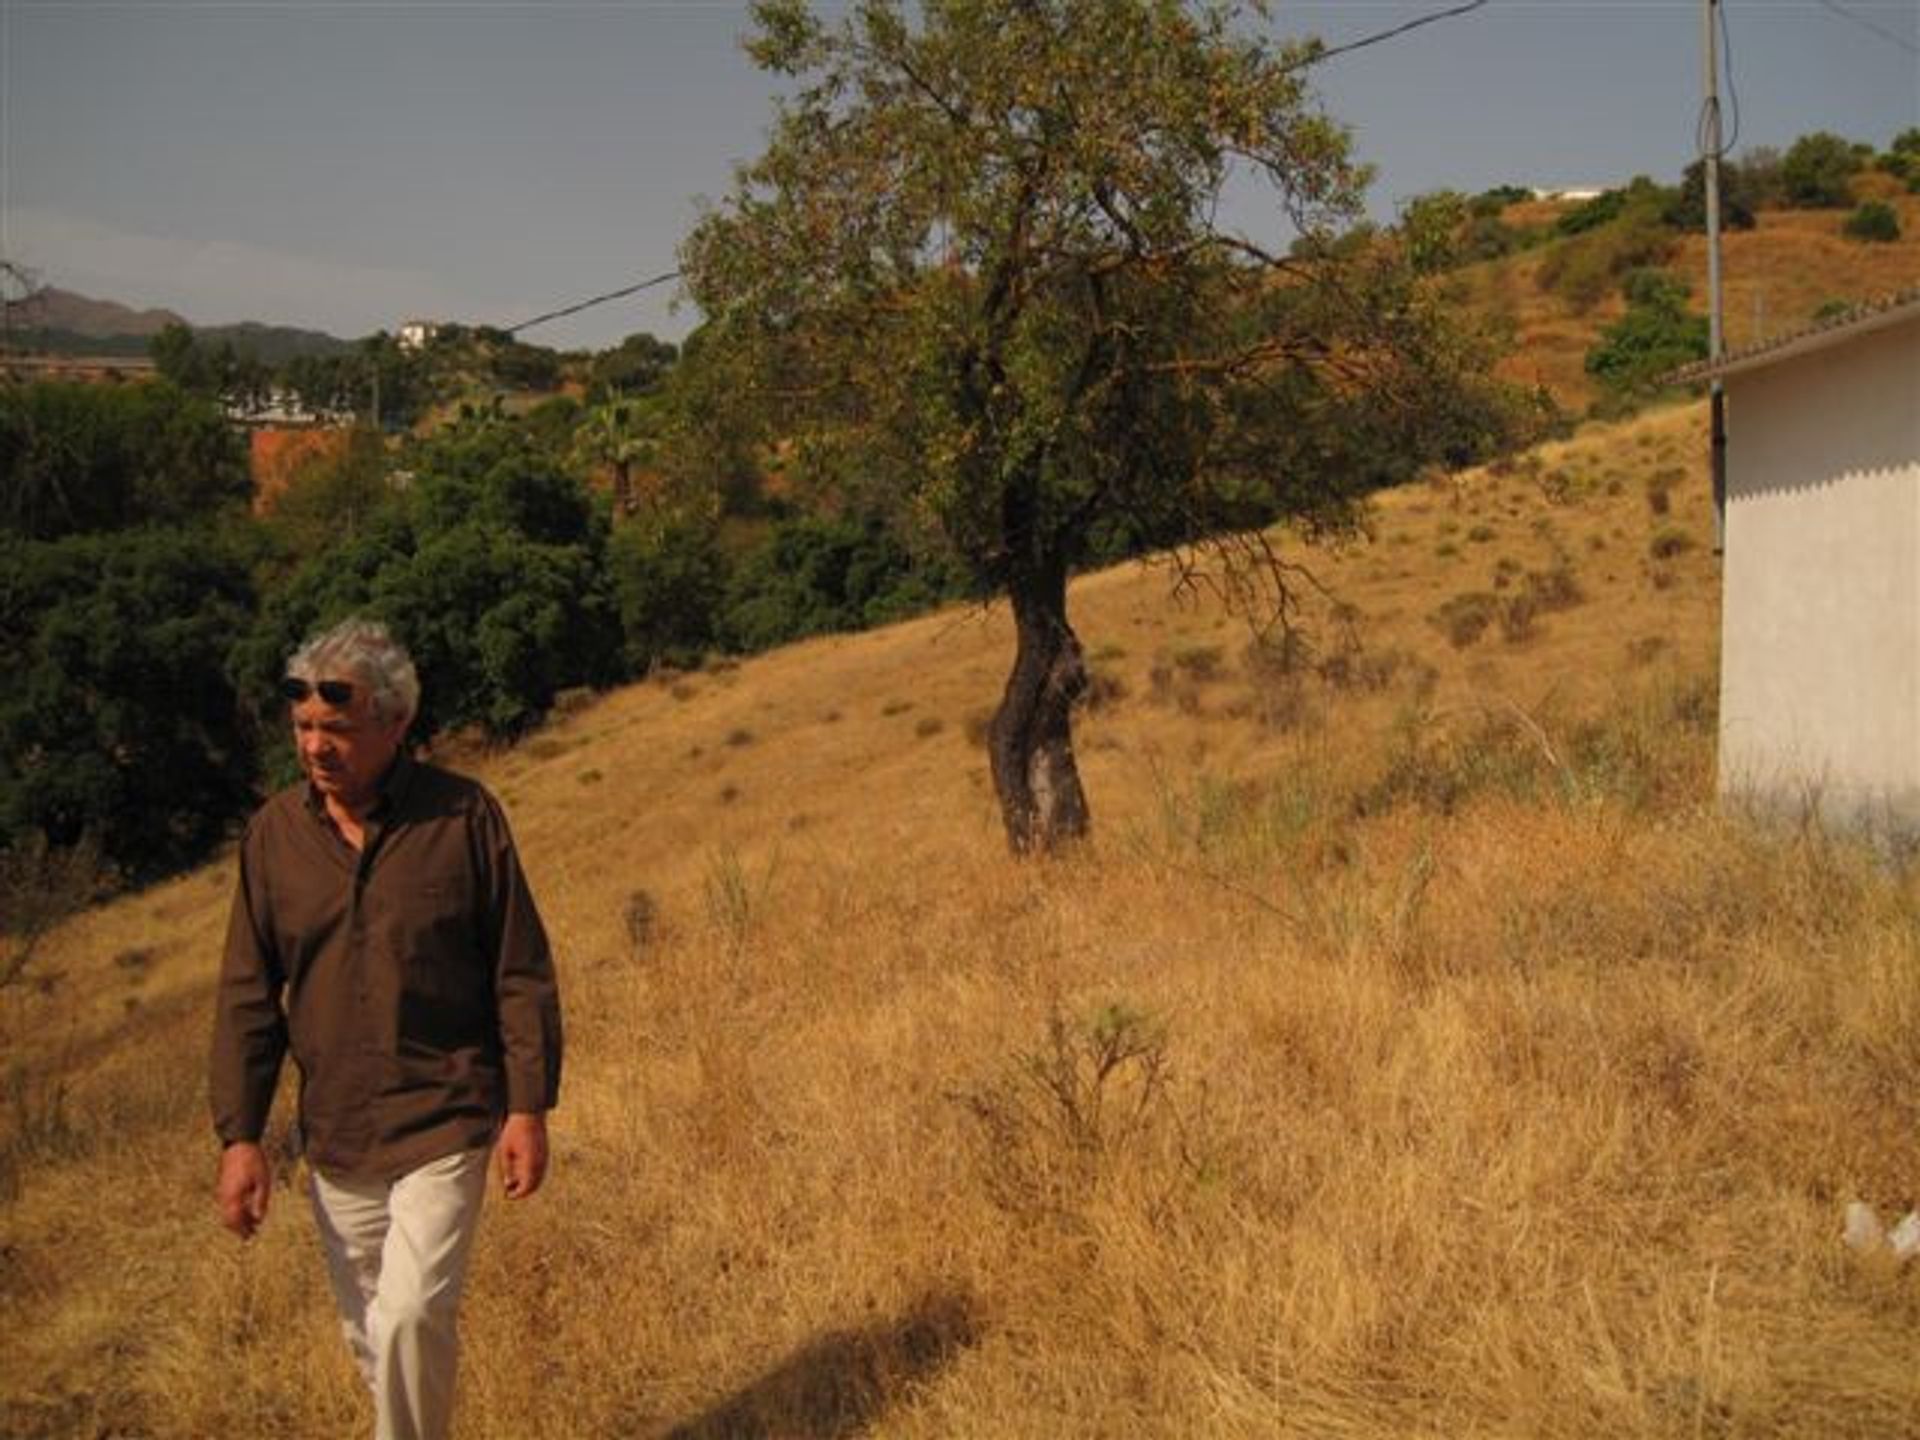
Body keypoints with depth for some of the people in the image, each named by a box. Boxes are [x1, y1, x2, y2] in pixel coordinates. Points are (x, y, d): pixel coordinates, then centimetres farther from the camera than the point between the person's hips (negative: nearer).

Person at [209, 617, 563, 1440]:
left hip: (446, 1123, -4)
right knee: (370, 1336, 15)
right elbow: (248, 996, 3)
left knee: (411, 1316, -17)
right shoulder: (274, 832, -1)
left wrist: (529, 1108, -7)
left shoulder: (465, 816, -10)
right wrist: (239, 1137, 0)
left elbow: (521, 973, -5)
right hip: (335, 1138, 4)